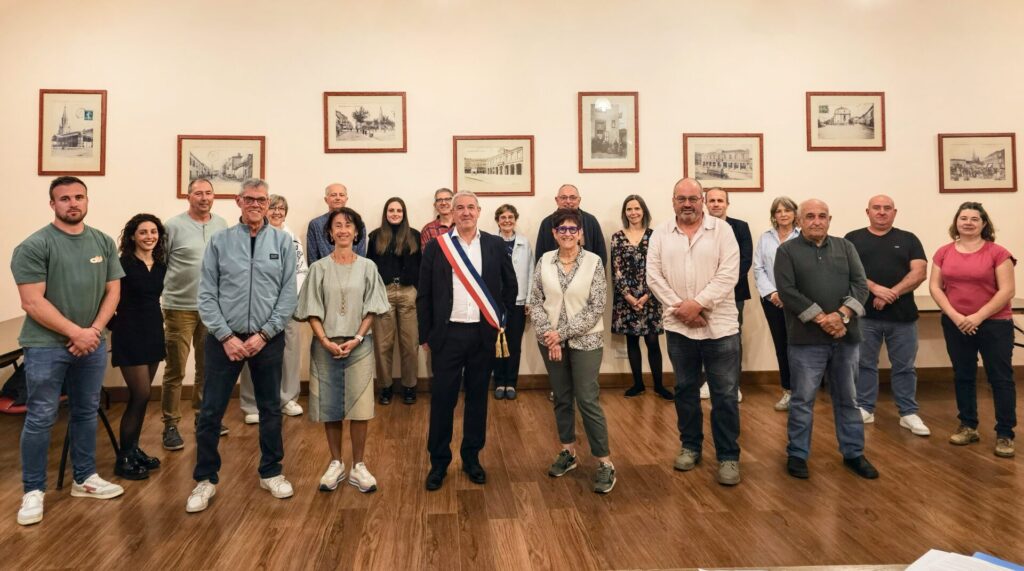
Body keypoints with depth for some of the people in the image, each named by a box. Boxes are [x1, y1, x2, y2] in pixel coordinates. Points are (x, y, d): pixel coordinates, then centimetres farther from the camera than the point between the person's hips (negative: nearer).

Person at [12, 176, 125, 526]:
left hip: (92, 343, 5)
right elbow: (32, 303, -14)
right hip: (47, 346, -5)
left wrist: (93, 331, -8)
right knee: (40, 419, 2)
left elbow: (112, 291, 6)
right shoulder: (34, 246, -9)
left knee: (87, 413, 14)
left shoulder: (104, 243, 5)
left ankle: (84, 479, 28)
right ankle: (33, 490, 16)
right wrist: (76, 332, -14)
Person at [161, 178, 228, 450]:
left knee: (208, 367, 14)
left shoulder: (221, 225, 6)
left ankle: (203, 416, 28)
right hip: (180, 308, -4)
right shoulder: (173, 226, -7)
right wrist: (160, 294, -7)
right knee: (175, 370, 1)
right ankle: (170, 425, 11)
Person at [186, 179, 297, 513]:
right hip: (224, 338, 0)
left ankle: (270, 472, 29)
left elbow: (289, 295, -3)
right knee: (211, 411, 4)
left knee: (271, 409, 12)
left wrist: (263, 335, -10)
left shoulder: (283, 242, 0)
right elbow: (206, 295, -2)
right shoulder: (219, 242, 1)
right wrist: (227, 336, -10)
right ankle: (205, 480, 22)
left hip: (268, 339, 0)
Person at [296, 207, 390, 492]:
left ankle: (358, 466, 12)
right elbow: (312, 311, 1)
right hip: (326, 346, 0)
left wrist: (357, 338, -9)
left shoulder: (367, 267, 3)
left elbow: (371, 308, 2)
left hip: (359, 345, 0)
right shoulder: (319, 267, 2)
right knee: (330, 406, 5)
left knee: (359, 406, 0)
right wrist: (326, 341, -10)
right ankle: (336, 463, 19)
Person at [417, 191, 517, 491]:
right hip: (448, 334, -1)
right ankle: (438, 461, 20)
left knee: (478, 397, 11)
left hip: (484, 334, 1)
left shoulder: (495, 245, 3)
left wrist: (502, 322, 6)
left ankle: (472, 458, 26)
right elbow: (423, 294, 3)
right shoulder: (436, 246, 0)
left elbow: (510, 285, 12)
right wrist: (425, 335, 1)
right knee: (442, 398, 4)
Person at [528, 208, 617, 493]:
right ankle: (568, 452, 29)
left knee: (588, 400, -3)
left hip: (584, 340, -3)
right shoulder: (544, 261, 1)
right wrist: (549, 334, -11)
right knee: (561, 398, 13)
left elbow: (596, 307, -10)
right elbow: (535, 301, 1)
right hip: (551, 341, 3)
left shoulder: (594, 262, -6)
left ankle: (605, 463, 8)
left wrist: (564, 332, -15)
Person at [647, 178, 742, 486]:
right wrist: (679, 307, -12)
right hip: (679, 326, 2)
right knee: (685, 389, 14)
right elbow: (654, 276, -2)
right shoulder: (660, 234, 5)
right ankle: (690, 446, 30)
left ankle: (728, 457, 15)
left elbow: (728, 275, -10)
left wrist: (698, 304, -17)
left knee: (725, 394, 2)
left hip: (719, 325, -2)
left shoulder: (722, 229, -2)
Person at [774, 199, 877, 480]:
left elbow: (860, 284, 1)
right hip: (807, 338, -3)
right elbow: (788, 292, -11)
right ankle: (797, 454, 16)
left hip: (845, 336, 4)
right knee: (802, 400, 4)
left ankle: (853, 453, 27)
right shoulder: (787, 251, 0)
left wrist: (842, 315, -15)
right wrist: (822, 319, -16)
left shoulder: (845, 247, 11)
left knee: (848, 399, 14)